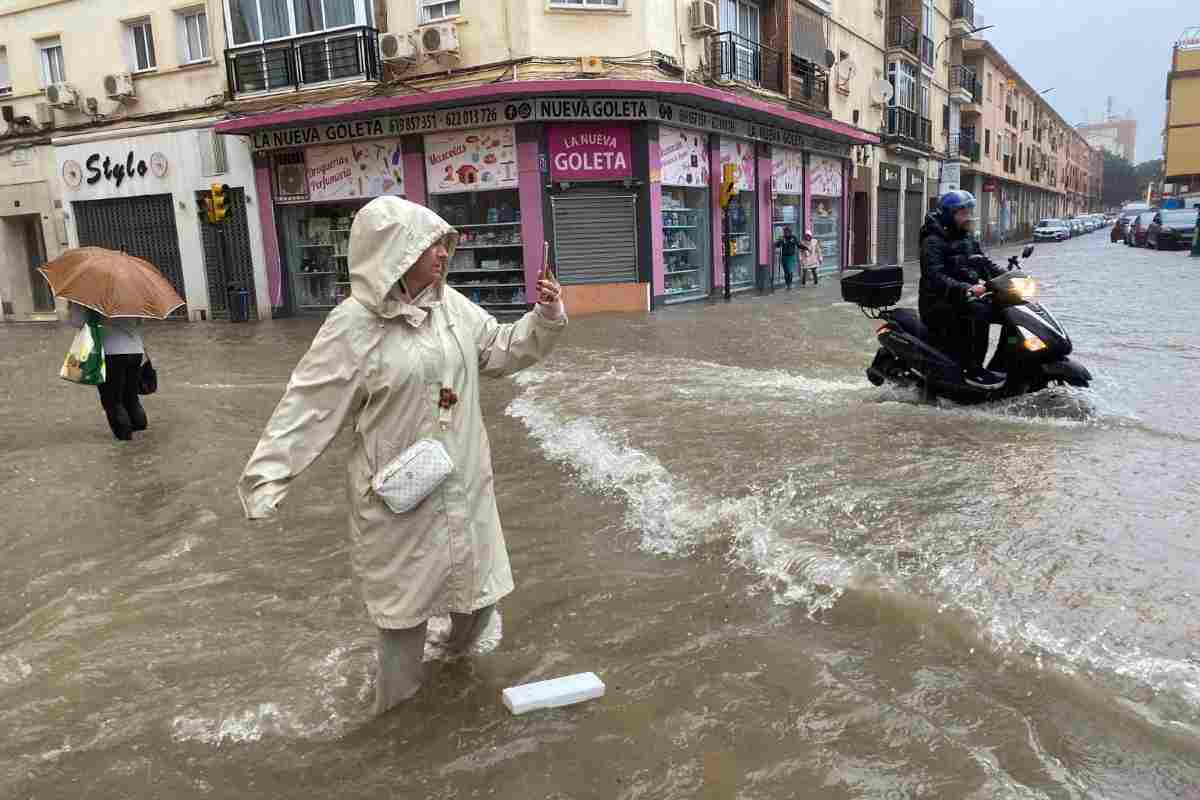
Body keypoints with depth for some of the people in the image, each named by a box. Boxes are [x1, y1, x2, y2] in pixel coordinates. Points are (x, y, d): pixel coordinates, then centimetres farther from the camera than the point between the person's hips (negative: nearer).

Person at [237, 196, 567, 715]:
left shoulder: (453, 305, 0)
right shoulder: (353, 325, -18)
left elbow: (502, 351, 12)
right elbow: (309, 405, -17)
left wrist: (546, 318, -3)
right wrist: (267, 476, -21)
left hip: (463, 480, 6)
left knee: (476, 578, 20)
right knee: (405, 592, 11)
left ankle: (459, 648, 51)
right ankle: (397, 700, 35)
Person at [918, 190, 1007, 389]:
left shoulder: (968, 239, 17)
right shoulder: (933, 242, -11)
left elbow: (985, 264, 21)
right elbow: (936, 277, -25)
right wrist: (966, 289, -37)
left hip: (966, 297, 9)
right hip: (940, 303, -9)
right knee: (980, 310, -31)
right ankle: (973, 370, -28)